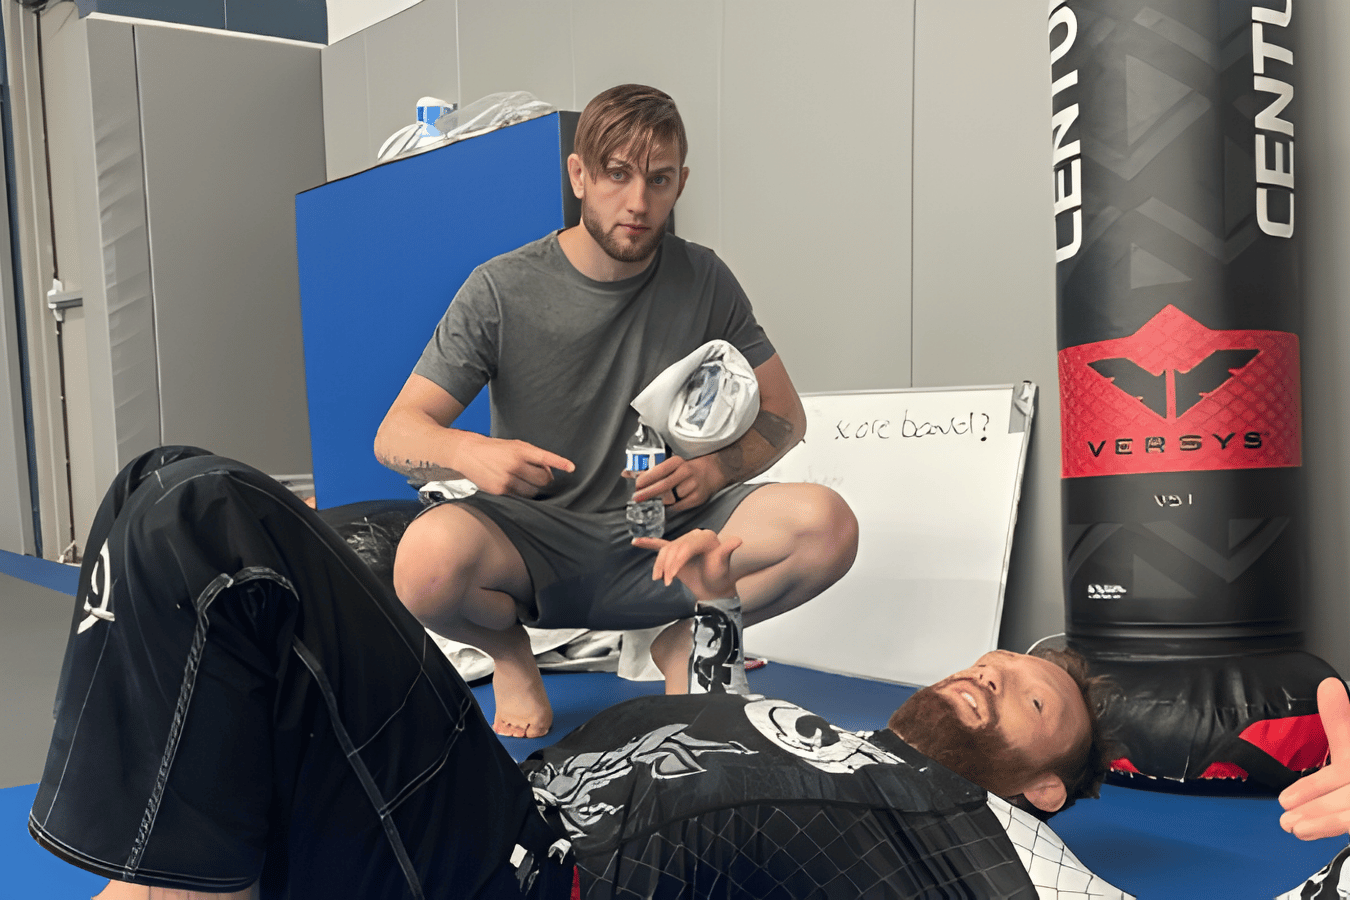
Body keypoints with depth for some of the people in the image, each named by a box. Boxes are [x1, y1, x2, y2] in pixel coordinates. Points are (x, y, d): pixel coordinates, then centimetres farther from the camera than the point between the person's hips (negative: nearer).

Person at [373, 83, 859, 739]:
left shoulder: (703, 281, 1)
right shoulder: (502, 290, -7)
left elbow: (784, 414, 7)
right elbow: (394, 436, -8)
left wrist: (716, 467, -15)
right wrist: (469, 452, -32)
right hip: (536, 545, -2)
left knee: (828, 525, -24)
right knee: (429, 558, -36)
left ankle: (685, 638, 5)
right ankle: (508, 648, 2)